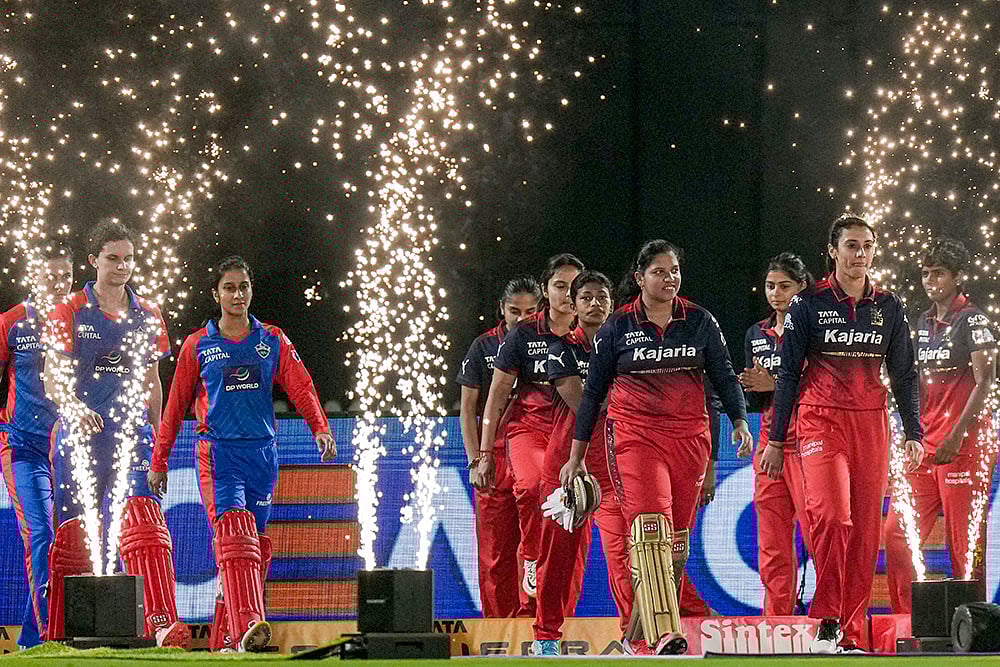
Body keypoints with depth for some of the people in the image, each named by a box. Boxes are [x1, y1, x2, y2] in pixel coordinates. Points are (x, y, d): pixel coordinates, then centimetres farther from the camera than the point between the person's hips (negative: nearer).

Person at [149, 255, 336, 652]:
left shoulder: (273, 341, 11)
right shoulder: (197, 346, 8)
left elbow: (300, 387, 1)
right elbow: (176, 407, 12)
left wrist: (320, 428, -16)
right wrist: (159, 462, 11)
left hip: (262, 453, 3)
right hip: (217, 452, -3)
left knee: (255, 544, 4)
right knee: (233, 531, -22)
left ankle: (226, 636, 14)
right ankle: (247, 625, -36)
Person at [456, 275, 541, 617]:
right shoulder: (484, 346, 6)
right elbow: (468, 409, 7)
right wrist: (476, 461, -4)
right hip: (495, 456, 0)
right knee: (496, 551, 1)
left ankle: (529, 614, -7)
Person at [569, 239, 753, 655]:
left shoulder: (700, 322, 9)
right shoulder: (617, 327, 4)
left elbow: (724, 376, 12)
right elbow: (593, 390, 9)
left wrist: (740, 421, -5)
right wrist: (577, 452, 8)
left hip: (689, 436, 3)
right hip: (635, 436, -3)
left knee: (676, 538, 4)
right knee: (651, 527, -19)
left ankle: (645, 625, 17)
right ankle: (663, 634, -28)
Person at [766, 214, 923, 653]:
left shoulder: (888, 307, 10)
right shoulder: (809, 305, 1)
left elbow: (904, 374, 14)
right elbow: (788, 374, 4)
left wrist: (913, 433, 7)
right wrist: (776, 439, 1)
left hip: (871, 424, 3)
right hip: (822, 420, -3)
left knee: (865, 530, 0)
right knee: (832, 515, -22)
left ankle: (850, 634, 5)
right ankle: (826, 620, -15)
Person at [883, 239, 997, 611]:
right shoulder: (925, 322, 17)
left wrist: (956, 436, -19)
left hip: (964, 443, -8)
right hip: (925, 442, 8)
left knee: (963, 542, -6)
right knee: (897, 532, 4)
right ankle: (905, 620, 8)